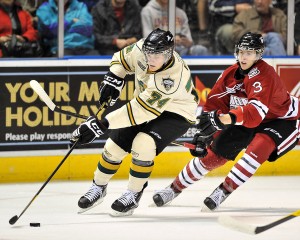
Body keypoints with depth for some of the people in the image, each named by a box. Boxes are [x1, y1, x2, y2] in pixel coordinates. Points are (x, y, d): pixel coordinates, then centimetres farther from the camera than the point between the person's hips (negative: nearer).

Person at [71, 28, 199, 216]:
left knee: (143, 144, -29)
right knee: (115, 146, 1)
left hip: (175, 113, -6)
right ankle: (98, 188, 26)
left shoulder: (172, 78, -40)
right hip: (145, 101, 6)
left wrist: (102, 125, -41)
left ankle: (133, 195, -8)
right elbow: (123, 58, 3)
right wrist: (113, 79, -13)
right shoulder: (141, 49, -22)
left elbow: (139, 111, -40)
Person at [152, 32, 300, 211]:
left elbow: (256, 111, -46)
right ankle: (175, 188, 14)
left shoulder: (265, 74, -33)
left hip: (283, 118, -6)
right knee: (216, 149, 0)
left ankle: (225, 190, -26)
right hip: (246, 119, 6)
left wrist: (229, 118, -60)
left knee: (260, 145, -34)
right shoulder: (231, 73, -11)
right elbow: (214, 103, -8)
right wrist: (203, 133, -19)